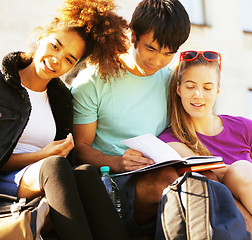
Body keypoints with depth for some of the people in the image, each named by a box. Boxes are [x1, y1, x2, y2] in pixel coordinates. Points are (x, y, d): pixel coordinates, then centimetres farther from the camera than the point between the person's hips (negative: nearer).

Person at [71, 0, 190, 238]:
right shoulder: (92, 82, 1)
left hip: (158, 177, 4)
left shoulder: (172, 82, 14)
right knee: (166, 180, -35)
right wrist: (116, 163, -22)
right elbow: (80, 147, 0)